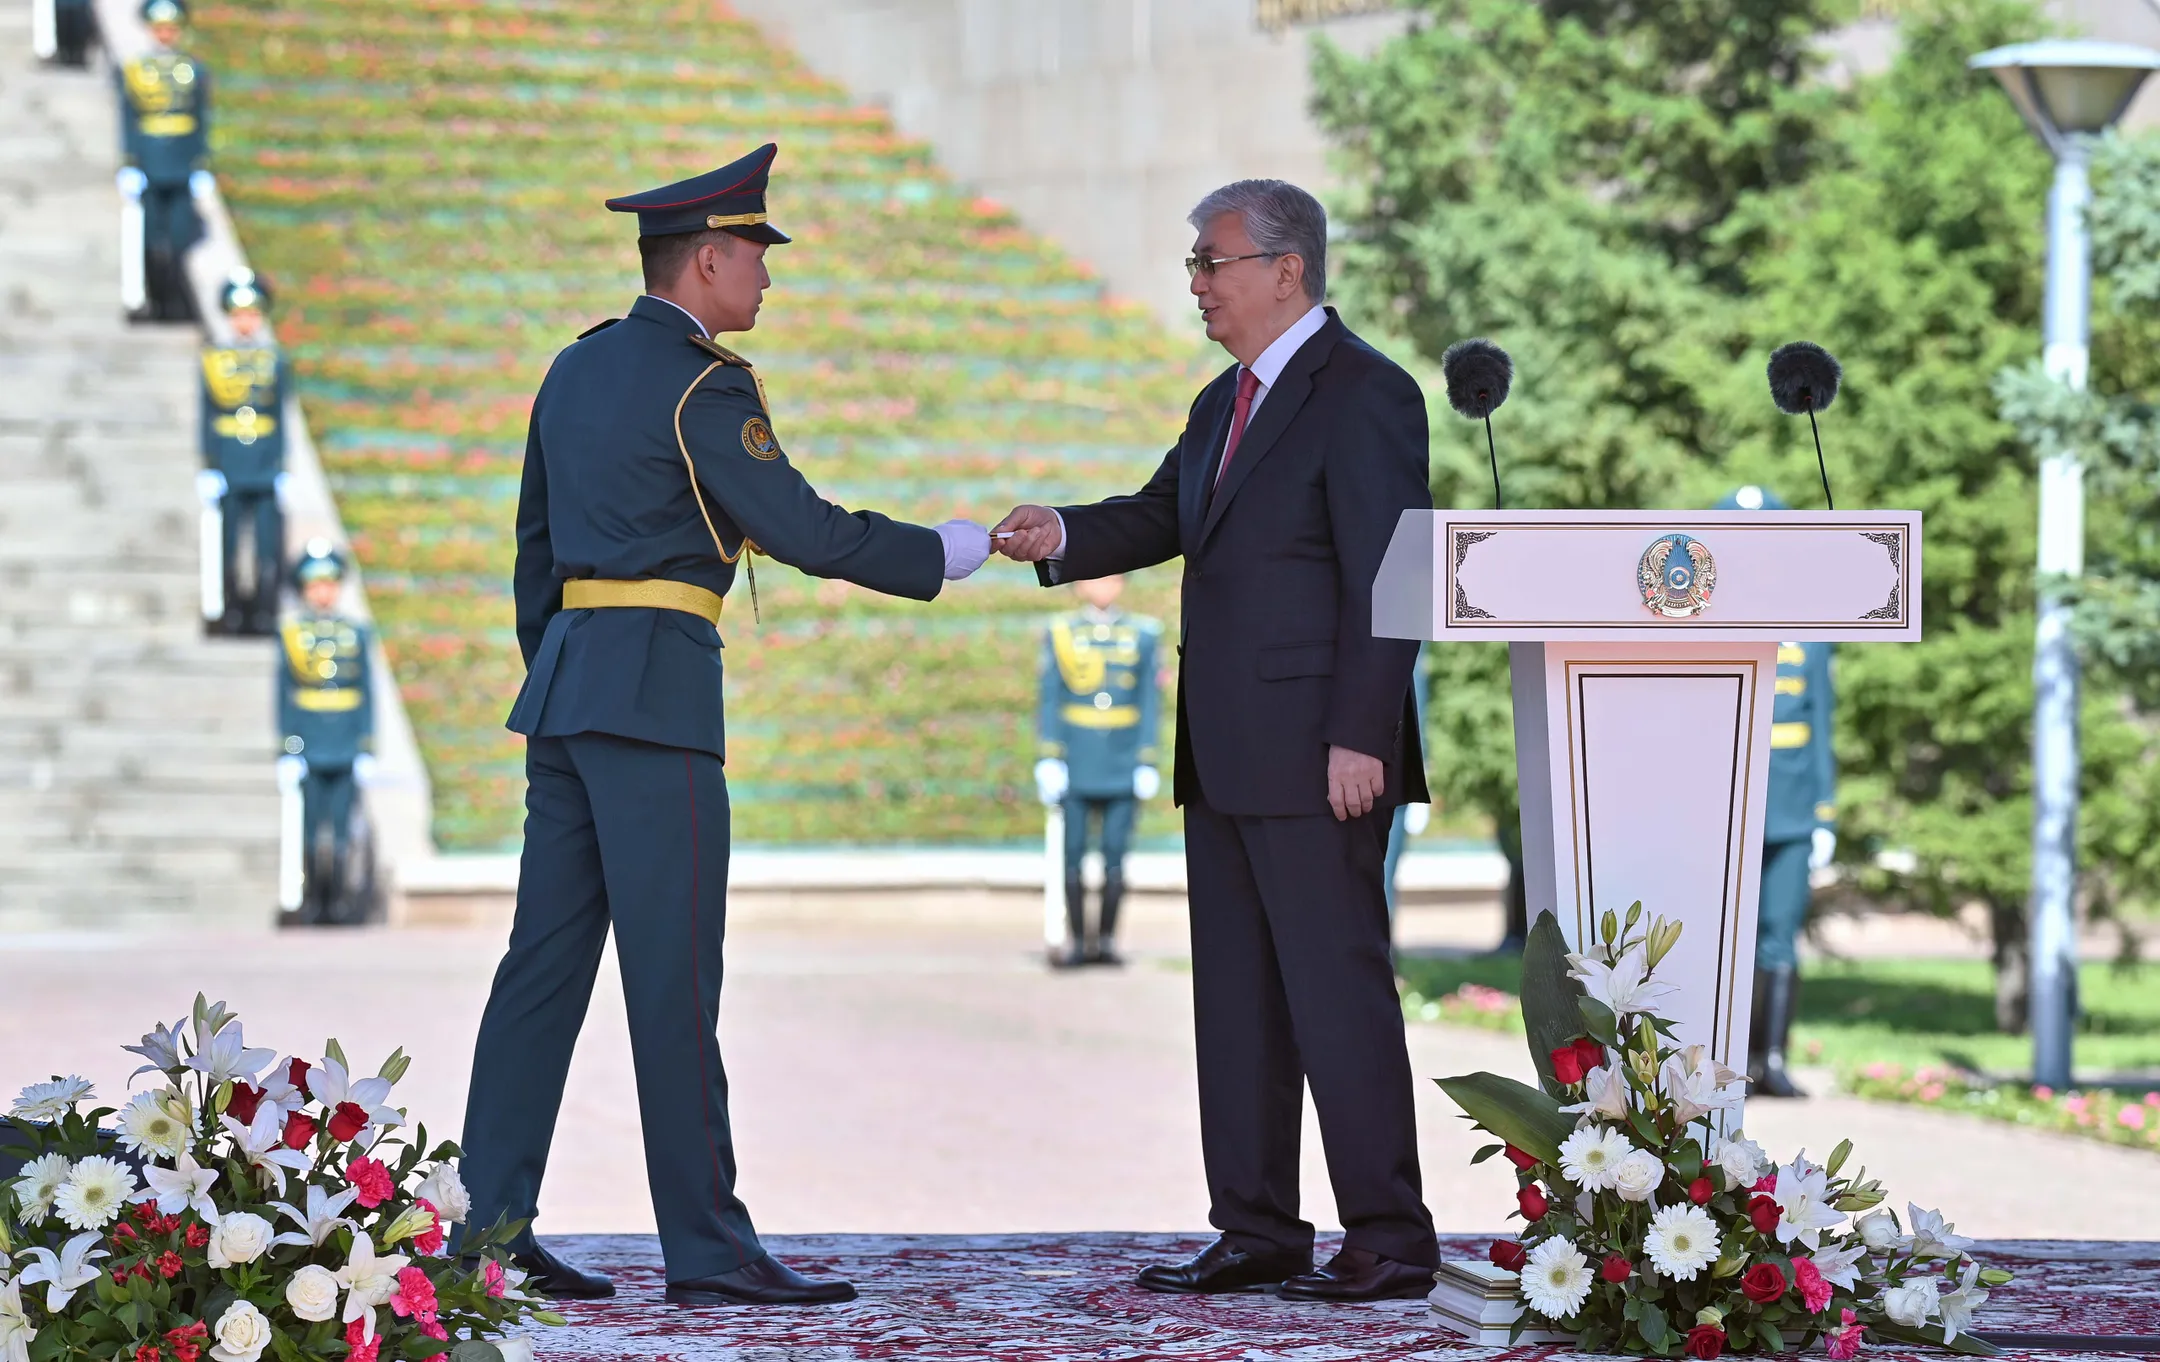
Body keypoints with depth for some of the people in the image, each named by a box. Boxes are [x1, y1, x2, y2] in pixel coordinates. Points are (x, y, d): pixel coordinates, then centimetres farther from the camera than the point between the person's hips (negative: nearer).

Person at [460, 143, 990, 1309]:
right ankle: (706, 1244, -5)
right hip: (654, 688, -9)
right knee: (674, 970, -7)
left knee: (547, 956, 8)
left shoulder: (577, 369, 16)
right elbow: (804, 532, -13)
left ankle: (485, 1220, 6)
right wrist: (952, 553, -2)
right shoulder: (701, 385, -11)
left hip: (562, 685, 9)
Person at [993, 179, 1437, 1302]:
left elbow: (1388, 580, -15)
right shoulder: (1224, 403, 19)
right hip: (1226, 760, 10)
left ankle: (1390, 1239, -4)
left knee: (1337, 988, -8)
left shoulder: (1364, 396, -10)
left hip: (1315, 756, -9)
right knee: (1235, 998, 10)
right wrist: (1065, 536, -4)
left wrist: (1357, 736, -20)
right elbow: (1165, 517, 17)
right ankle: (1257, 1232, 16)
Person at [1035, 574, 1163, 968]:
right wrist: (1050, 756, -5)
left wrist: (1147, 759, 0)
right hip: (1076, 765, -1)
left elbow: (1150, 700, 6)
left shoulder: (1142, 635, 7)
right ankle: (1077, 940, 5)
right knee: (1073, 854, 0)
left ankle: (1107, 939, 7)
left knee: (1115, 855, 1)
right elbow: (1049, 699, 3)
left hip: (1122, 765, 1)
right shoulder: (1060, 634, 4)